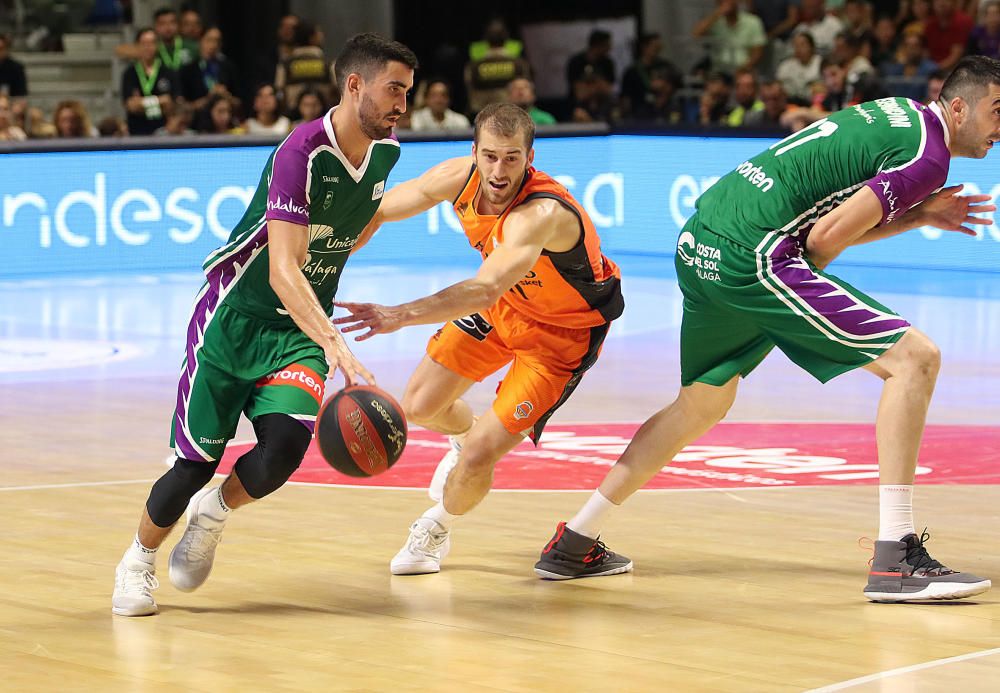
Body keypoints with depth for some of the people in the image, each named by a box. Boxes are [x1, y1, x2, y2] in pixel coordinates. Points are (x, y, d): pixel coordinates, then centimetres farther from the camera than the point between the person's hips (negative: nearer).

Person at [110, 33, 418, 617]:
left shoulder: (385, 152, -2)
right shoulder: (302, 153, -24)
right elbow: (283, 269, -32)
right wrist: (335, 344, -43)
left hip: (301, 332, 5)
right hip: (234, 317, -5)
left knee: (286, 443, -20)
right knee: (196, 463, -4)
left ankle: (213, 515, 12)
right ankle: (138, 562, 25)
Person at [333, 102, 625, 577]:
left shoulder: (540, 214, -42)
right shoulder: (460, 177, -21)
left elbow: (485, 291, -57)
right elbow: (375, 214, -6)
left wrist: (400, 316, -68)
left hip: (565, 331, -6)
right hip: (507, 302, 7)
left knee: (476, 459, -12)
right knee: (419, 407, 14)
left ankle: (440, 526, 21)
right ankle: (467, 437, 50)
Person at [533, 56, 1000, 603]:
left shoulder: (900, 112, 20)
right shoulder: (927, 156, -8)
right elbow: (825, 237, -13)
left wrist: (920, 215, 19)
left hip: (699, 243, 10)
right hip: (751, 254, -10)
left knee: (701, 404, 27)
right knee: (914, 359, -9)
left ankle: (573, 543, 32)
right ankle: (895, 560, -14)